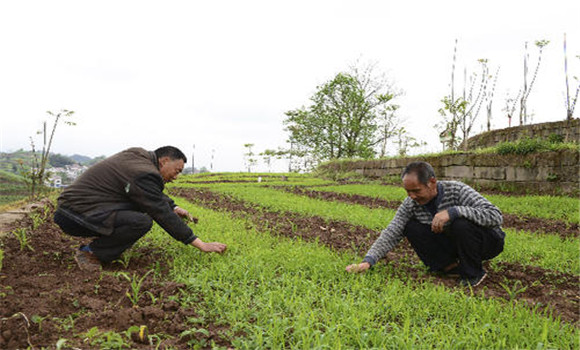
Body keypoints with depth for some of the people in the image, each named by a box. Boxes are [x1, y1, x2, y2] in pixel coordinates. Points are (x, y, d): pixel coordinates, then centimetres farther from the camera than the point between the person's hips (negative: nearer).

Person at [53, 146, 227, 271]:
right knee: (142, 221, -26)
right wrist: (201, 245, -15)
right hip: (75, 215, -10)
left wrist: (173, 207, 15)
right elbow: (163, 216, -19)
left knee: (141, 205, 13)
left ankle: (104, 241, 12)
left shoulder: (137, 156, 9)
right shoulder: (144, 174, -20)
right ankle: (89, 252, -9)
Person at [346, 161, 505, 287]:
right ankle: (451, 267, -7)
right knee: (410, 227, -13)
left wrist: (453, 211, -44)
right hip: (453, 243, 5)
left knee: (461, 224, -37)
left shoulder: (457, 190, -27)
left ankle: (474, 274, -11)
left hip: (487, 242, -4)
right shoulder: (411, 203, -13)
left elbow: (496, 216, -34)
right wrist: (368, 261, -29)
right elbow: (391, 234, -16)